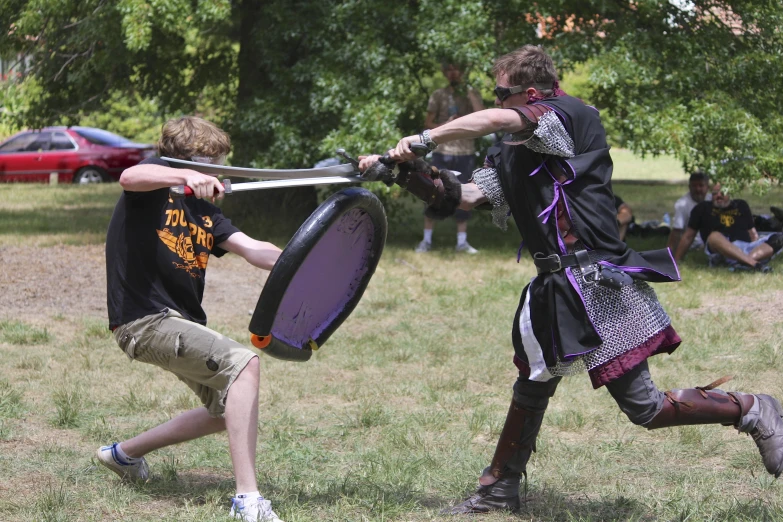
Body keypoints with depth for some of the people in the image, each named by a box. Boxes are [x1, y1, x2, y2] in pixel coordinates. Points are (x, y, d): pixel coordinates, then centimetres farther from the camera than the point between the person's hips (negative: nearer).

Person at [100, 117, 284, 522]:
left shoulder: (205, 212, 17)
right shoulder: (154, 180, -4)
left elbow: (254, 250, 4)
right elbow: (129, 177, -30)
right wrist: (188, 176, -46)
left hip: (182, 321, 10)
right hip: (145, 318, -10)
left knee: (230, 409, 21)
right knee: (242, 363, -26)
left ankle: (125, 453, 37)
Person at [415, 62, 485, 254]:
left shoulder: (472, 94, 5)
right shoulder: (438, 95, 5)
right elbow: (428, 123, 6)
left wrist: (468, 94, -13)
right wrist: (444, 126, -13)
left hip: (466, 152, 1)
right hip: (443, 151, -1)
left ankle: (462, 241, 10)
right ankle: (426, 240, 5)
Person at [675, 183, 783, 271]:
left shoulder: (741, 206, 24)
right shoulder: (703, 208, 16)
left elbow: (752, 233, 24)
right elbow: (688, 237, 16)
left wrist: (758, 250, 8)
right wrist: (676, 262, 12)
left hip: (747, 248, 3)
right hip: (720, 251, -3)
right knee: (714, 236, -38)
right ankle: (753, 263, -53)